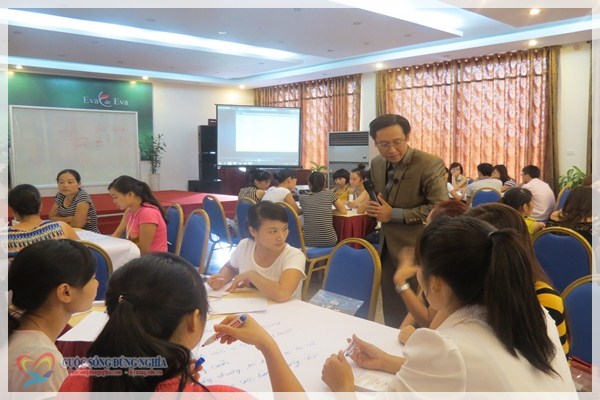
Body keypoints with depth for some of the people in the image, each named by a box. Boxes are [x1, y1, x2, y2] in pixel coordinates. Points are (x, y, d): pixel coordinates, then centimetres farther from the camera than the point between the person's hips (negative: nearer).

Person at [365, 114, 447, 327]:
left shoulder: (430, 164, -17)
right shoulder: (376, 164, 6)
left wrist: (394, 214, -20)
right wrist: (374, 207, 0)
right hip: (388, 248, 7)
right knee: (391, 316, 16)